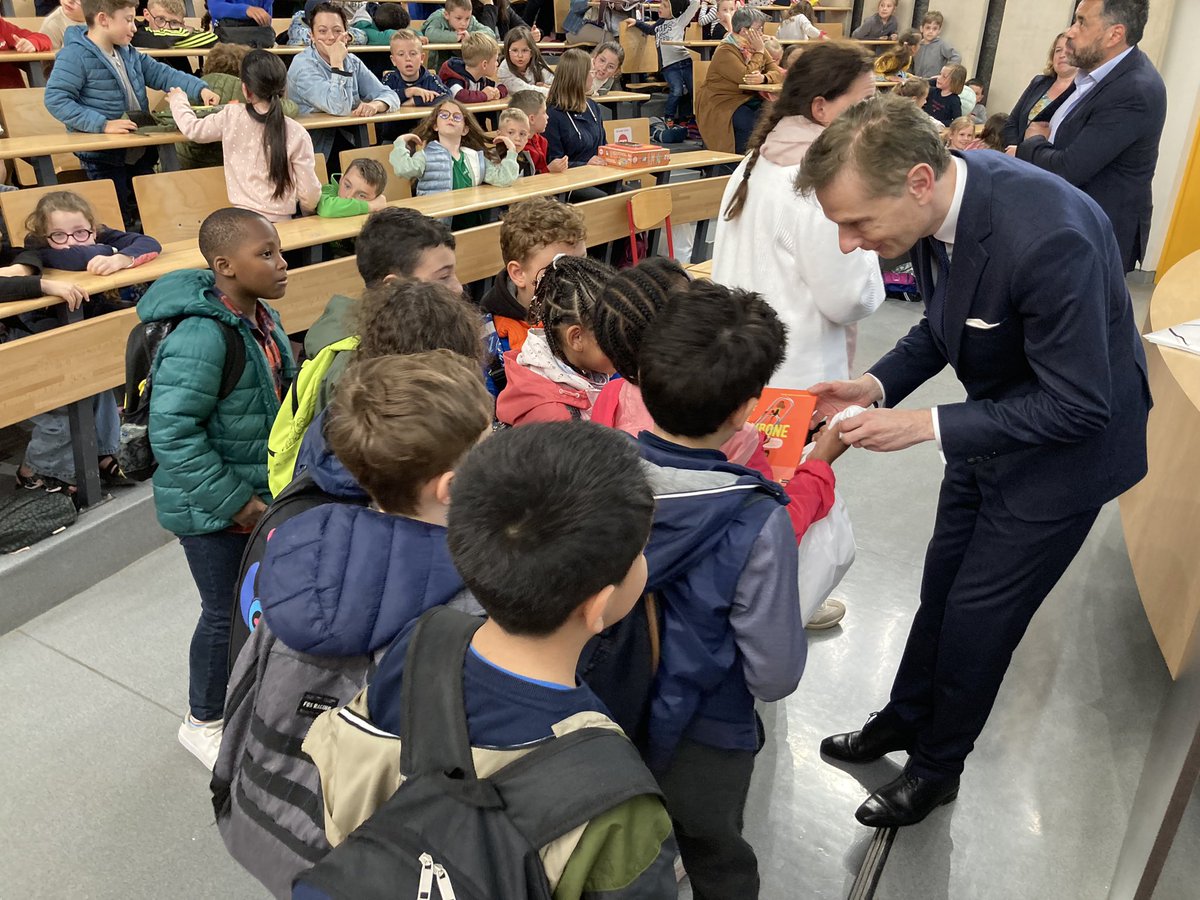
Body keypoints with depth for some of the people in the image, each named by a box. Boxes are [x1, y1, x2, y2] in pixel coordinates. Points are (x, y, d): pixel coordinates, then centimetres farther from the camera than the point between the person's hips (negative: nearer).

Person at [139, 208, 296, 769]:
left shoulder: (261, 317, -1)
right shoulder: (201, 338, -29)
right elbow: (172, 434, -28)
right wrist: (236, 502, -22)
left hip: (258, 492, 8)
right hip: (211, 509, -8)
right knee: (225, 611, 8)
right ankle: (203, 723, 34)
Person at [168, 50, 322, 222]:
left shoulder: (231, 117, -2)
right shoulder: (296, 134, -10)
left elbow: (192, 129, 16)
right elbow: (309, 194, -9)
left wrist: (178, 100, 36)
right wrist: (308, 212, 13)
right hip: (280, 222, -2)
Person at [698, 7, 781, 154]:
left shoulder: (755, 48, 11)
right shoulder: (725, 51, -12)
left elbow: (779, 73, -2)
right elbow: (746, 77, -24)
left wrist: (764, 78, -24)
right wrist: (759, 52, -13)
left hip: (750, 101, 7)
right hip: (724, 105, -7)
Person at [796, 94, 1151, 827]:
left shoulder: (1046, 238, -37)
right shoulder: (941, 195, -14)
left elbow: (1076, 407, -29)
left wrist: (925, 425, -30)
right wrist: (877, 384, -14)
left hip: (1064, 445, -7)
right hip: (997, 419, 7)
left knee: (978, 613, 6)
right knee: (944, 583, 20)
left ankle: (938, 766, 32)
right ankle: (905, 719, 43)